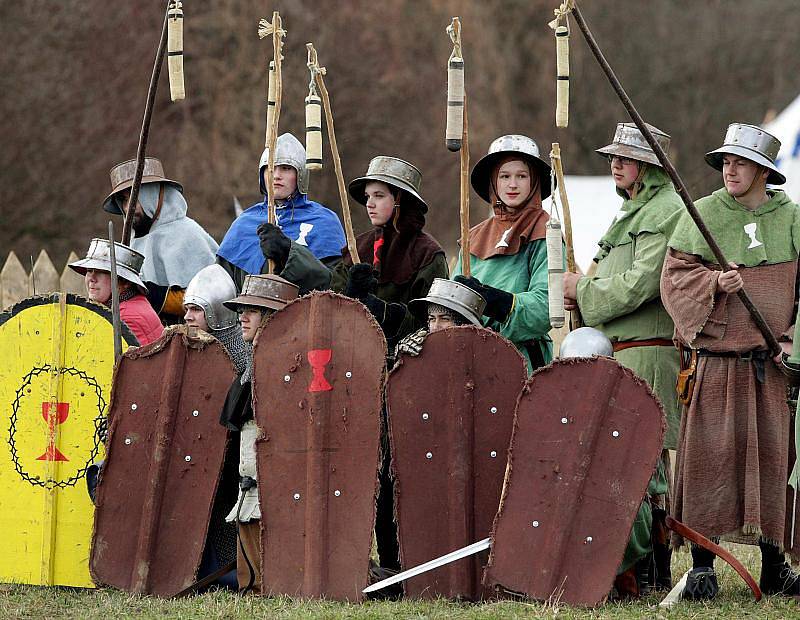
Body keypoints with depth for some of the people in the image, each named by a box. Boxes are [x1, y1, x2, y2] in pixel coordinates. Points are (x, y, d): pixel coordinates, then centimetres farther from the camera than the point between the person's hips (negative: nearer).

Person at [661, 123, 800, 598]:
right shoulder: (701, 215, 5)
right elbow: (676, 277, 3)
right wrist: (714, 283, -16)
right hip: (714, 359, -1)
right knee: (709, 456, -4)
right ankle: (702, 566, 1)